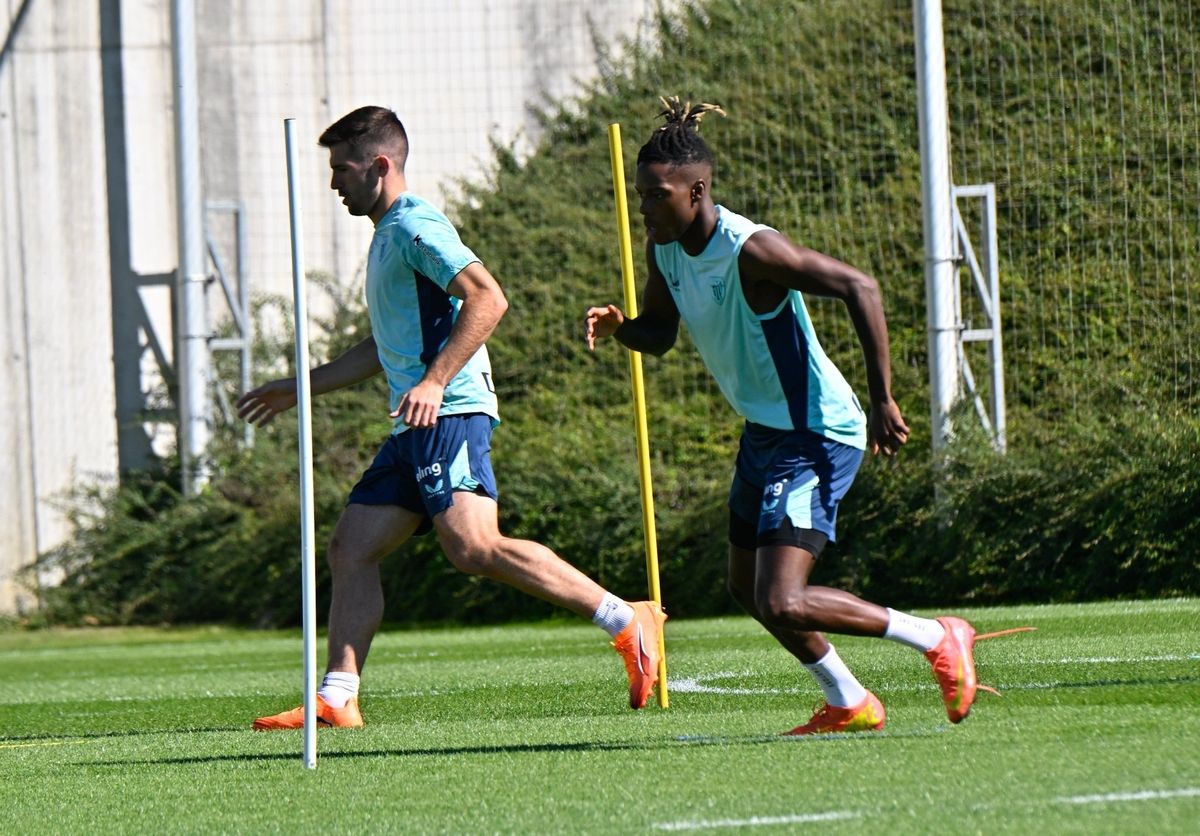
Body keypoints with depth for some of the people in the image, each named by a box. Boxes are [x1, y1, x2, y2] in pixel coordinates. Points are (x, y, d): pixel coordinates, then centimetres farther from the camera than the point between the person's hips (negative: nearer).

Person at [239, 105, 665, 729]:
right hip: (415, 428, 11)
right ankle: (336, 699, 1)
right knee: (351, 547, 4)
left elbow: (488, 300, -21)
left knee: (472, 547, -23)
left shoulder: (415, 227, -6)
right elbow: (380, 350, 37)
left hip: (450, 415, -11)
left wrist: (435, 382, -27)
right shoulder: (389, 235, 25)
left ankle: (627, 623, -21)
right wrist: (297, 389, 40)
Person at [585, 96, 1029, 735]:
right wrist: (616, 328, -9)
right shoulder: (665, 249, 0)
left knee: (781, 604, -17)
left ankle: (937, 639, -1)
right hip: (763, 435, 10)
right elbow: (659, 333, 15)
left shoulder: (750, 250, -25)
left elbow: (859, 288, -28)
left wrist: (882, 401, -27)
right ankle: (850, 705, 37)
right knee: (746, 588, 20)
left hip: (816, 437, -10)